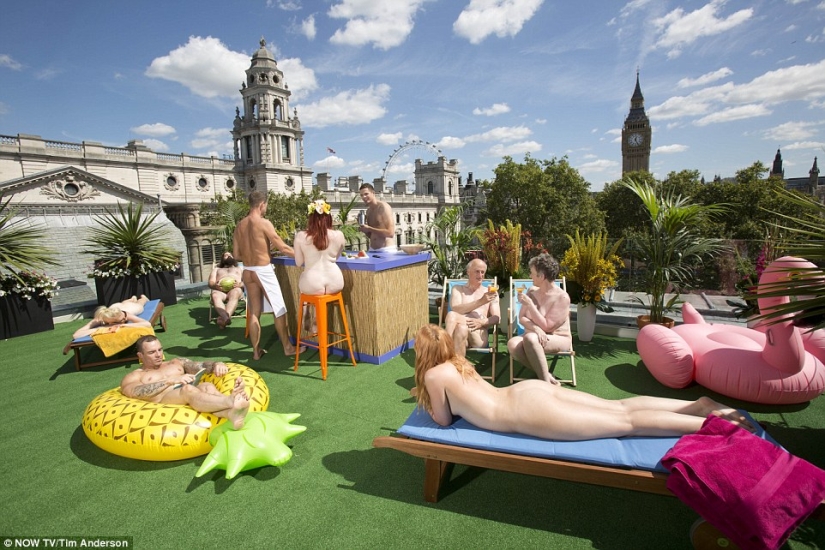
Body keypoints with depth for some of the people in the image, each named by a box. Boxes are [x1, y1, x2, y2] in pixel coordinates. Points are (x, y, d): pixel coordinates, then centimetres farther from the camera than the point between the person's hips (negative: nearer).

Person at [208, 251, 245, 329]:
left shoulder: (239, 269, 36)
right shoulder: (216, 269, 38)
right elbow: (211, 283, 19)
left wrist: (240, 284, -10)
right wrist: (216, 285, -8)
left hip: (235, 289, -1)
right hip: (219, 290, 1)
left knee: (235, 293, -40)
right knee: (215, 295, -38)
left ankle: (223, 318, -62)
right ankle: (226, 318, -63)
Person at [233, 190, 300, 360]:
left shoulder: (239, 225, 7)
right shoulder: (264, 223, -12)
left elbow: (236, 255, 9)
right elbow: (283, 247, -10)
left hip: (247, 272, 6)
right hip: (263, 271, -6)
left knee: (254, 312, 12)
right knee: (279, 309, 6)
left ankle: (256, 351, 19)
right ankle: (287, 347, 15)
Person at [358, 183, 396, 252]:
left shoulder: (383, 206, -9)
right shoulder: (368, 211, 12)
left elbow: (390, 233, -18)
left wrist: (369, 229, -16)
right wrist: (364, 229, -1)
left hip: (387, 250, -6)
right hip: (372, 250, 7)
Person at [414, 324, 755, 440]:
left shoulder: (434, 375, -6)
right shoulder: (457, 363, 17)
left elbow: (445, 420, 3)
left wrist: (428, 406, 21)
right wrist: (436, 400, 34)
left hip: (527, 413, -7)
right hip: (530, 391, 7)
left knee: (626, 423, -3)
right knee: (620, 407, 13)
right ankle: (702, 406, 14)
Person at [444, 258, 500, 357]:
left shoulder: (491, 292, 22)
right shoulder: (458, 289, 20)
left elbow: (496, 318, 9)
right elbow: (455, 309, -1)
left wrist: (482, 322, -14)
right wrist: (480, 302, -12)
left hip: (479, 334, 0)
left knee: (461, 327, -35)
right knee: (451, 315, -34)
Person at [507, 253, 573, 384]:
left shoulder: (562, 297, -15)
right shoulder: (532, 291, 4)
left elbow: (546, 326, -18)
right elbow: (522, 318, 1)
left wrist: (529, 304, -23)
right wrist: (535, 328, -21)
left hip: (559, 339, -5)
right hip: (535, 336, 5)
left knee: (530, 338, -38)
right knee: (513, 344, -29)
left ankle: (546, 383, -26)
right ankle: (546, 375, -18)